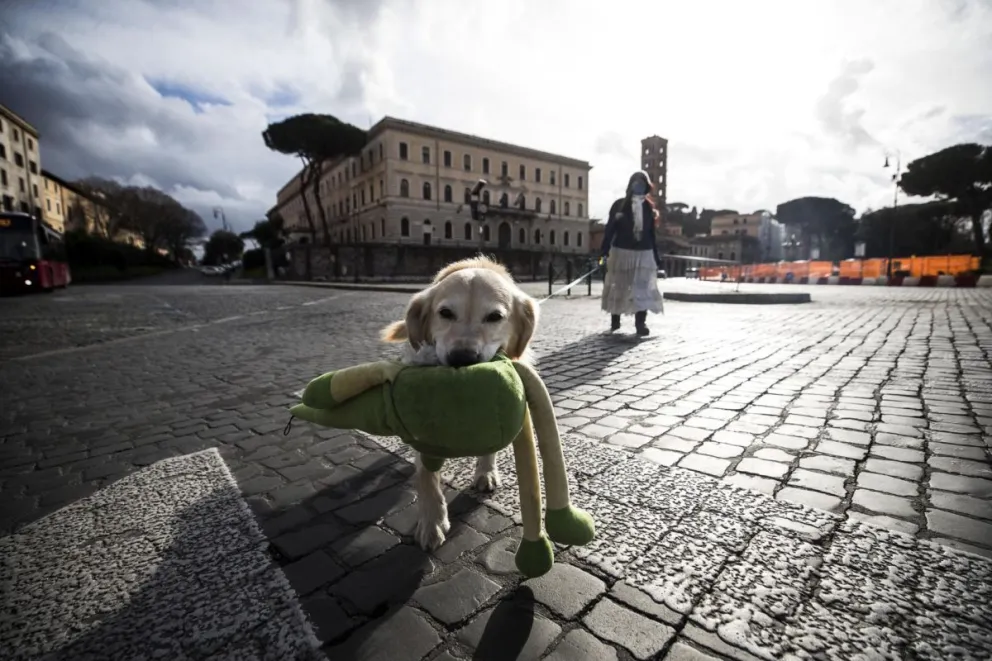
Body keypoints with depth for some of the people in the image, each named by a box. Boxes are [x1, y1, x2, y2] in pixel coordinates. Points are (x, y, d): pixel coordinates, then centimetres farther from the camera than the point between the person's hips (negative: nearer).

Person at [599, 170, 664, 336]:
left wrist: (656, 256, 9)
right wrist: (605, 250, -14)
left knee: (643, 288, -7)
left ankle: (641, 323, -7)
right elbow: (610, 228, -4)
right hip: (621, 252, -2)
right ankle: (615, 320, 23)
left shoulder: (649, 207, 8)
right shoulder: (619, 205, 1)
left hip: (644, 254, 2)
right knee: (618, 287, 9)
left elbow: (652, 234, 12)